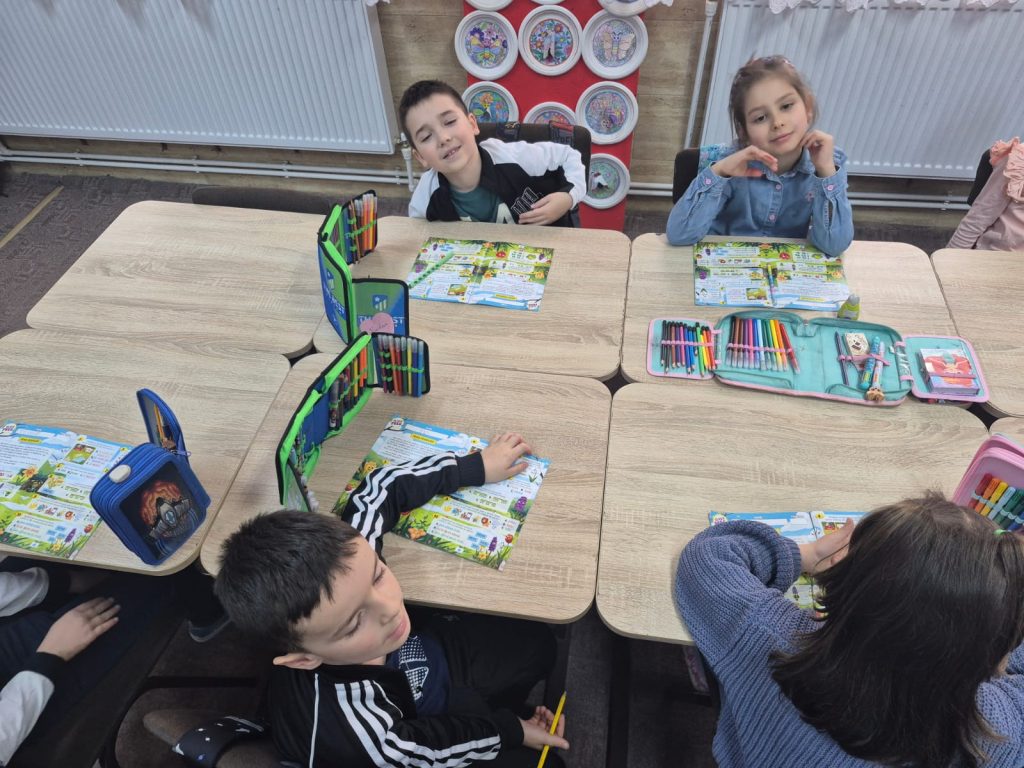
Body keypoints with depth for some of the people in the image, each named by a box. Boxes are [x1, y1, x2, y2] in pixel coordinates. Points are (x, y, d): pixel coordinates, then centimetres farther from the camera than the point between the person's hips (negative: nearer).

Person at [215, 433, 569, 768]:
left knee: (536, 644, 15)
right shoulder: (346, 731, -47)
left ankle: (486, 713, 38)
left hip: (419, 661, 5)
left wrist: (477, 465, -10)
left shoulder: (347, 558, -36)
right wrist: (511, 731, -10)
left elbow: (381, 487, -16)